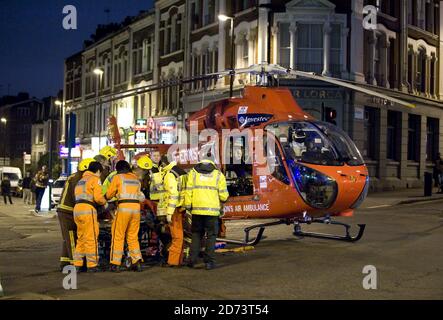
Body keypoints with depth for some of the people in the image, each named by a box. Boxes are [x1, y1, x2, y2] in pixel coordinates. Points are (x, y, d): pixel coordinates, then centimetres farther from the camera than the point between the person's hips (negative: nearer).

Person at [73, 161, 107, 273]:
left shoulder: (81, 180, 26)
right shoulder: (95, 179, -1)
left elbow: (77, 195, 20)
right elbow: (98, 197, -12)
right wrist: (104, 202, 8)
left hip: (77, 209, 8)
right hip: (87, 209, -8)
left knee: (81, 238, 15)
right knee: (91, 238, -2)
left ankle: (77, 264, 16)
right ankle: (92, 265, 1)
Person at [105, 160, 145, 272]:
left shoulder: (117, 177, 4)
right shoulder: (136, 179, 18)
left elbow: (109, 194, 7)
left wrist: (106, 197, 28)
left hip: (124, 207, -4)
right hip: (136, 207, 5)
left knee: (118, 236, 3)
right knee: (133, 237, 11)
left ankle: (115, 264, 3)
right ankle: (137, 262, 3)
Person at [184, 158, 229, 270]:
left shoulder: (193, 173, 7)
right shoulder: (218, 175, 4)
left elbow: (188, 191, 0)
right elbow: (223, 195, 1)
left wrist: (188, 205, 5)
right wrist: (223, 200, 22)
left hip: (197, 209, 1)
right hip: (212, 210, -1)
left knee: (196, 234, 15)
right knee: (211, 236, 7)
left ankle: (192, 260, 11)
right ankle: (209, 261, 5)